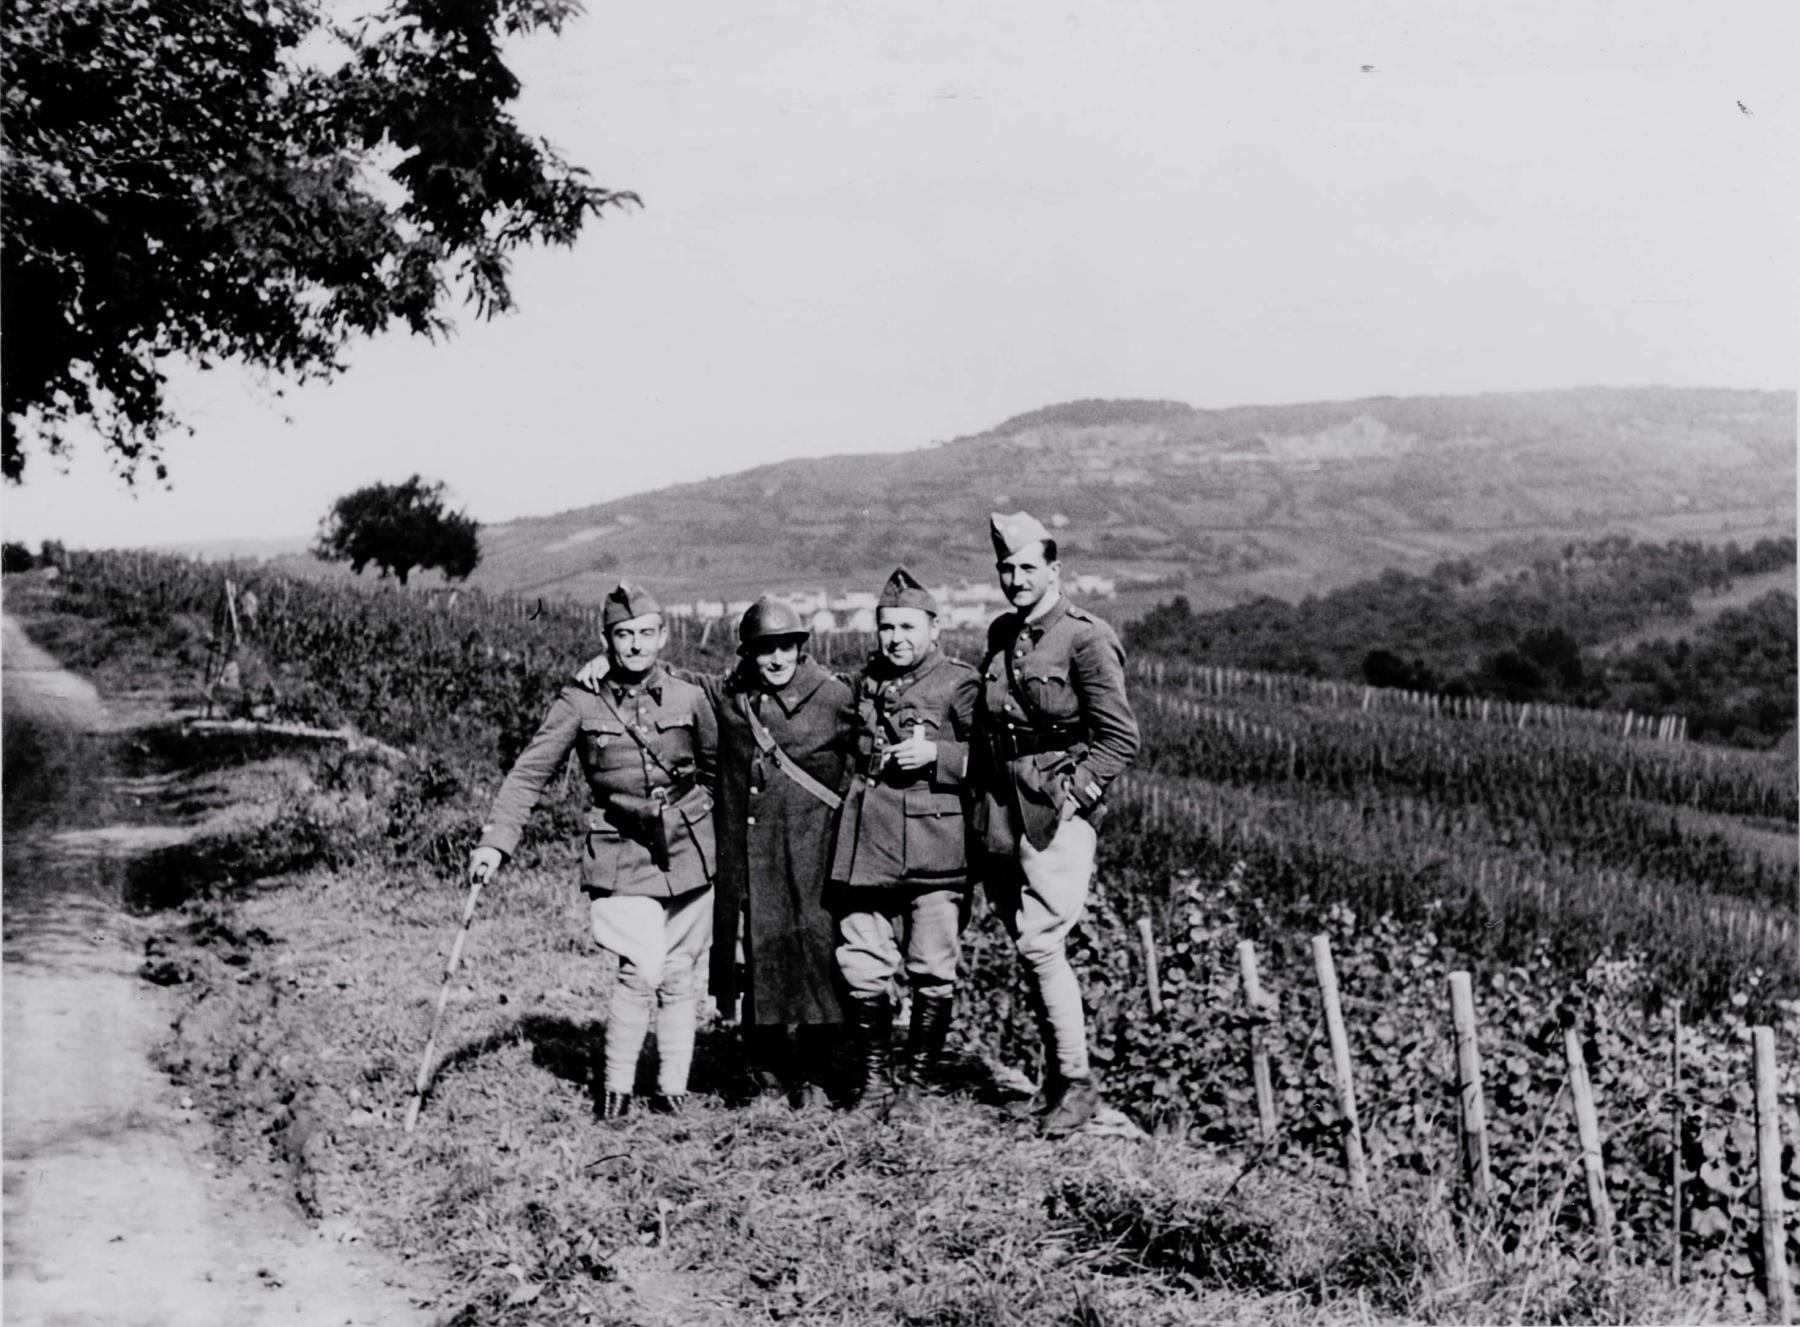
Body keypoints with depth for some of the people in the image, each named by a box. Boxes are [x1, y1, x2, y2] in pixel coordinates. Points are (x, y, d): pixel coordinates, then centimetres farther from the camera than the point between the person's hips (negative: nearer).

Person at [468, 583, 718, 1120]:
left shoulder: (690, 699, 0)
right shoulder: (580, 703, -5)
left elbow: (717, 771, 14)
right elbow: (530, 773, -3)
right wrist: (494, 841, -9)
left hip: (690, 855, 2)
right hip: (622, 858, -2)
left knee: (680, 975, 8)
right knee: (642, 971, -14)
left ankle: (673, 1085, 22)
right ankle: (615, 1085, 5)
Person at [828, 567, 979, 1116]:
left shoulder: (958, 684, -1)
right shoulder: (861, 684, 15)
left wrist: (937, 754, -16)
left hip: (935, 849, -4)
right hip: (866, 847, 4)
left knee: (932, 974, 1)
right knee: (863, 969, 4)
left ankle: (918, 1078, 16)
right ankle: (874, 1076, 17)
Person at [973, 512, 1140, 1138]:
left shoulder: (1085, 639, -9)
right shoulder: (1001, 635, 12)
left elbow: (1120, 739, -10)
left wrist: (1072, 794, -15)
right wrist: (986, 803, 13)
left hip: (1057, 811, -7)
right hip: (1001, 811, 7)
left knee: (1040, 943, -12)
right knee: (1029, 947, 10)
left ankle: (1076, 1082, -3)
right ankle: (1055, 1073, 20)